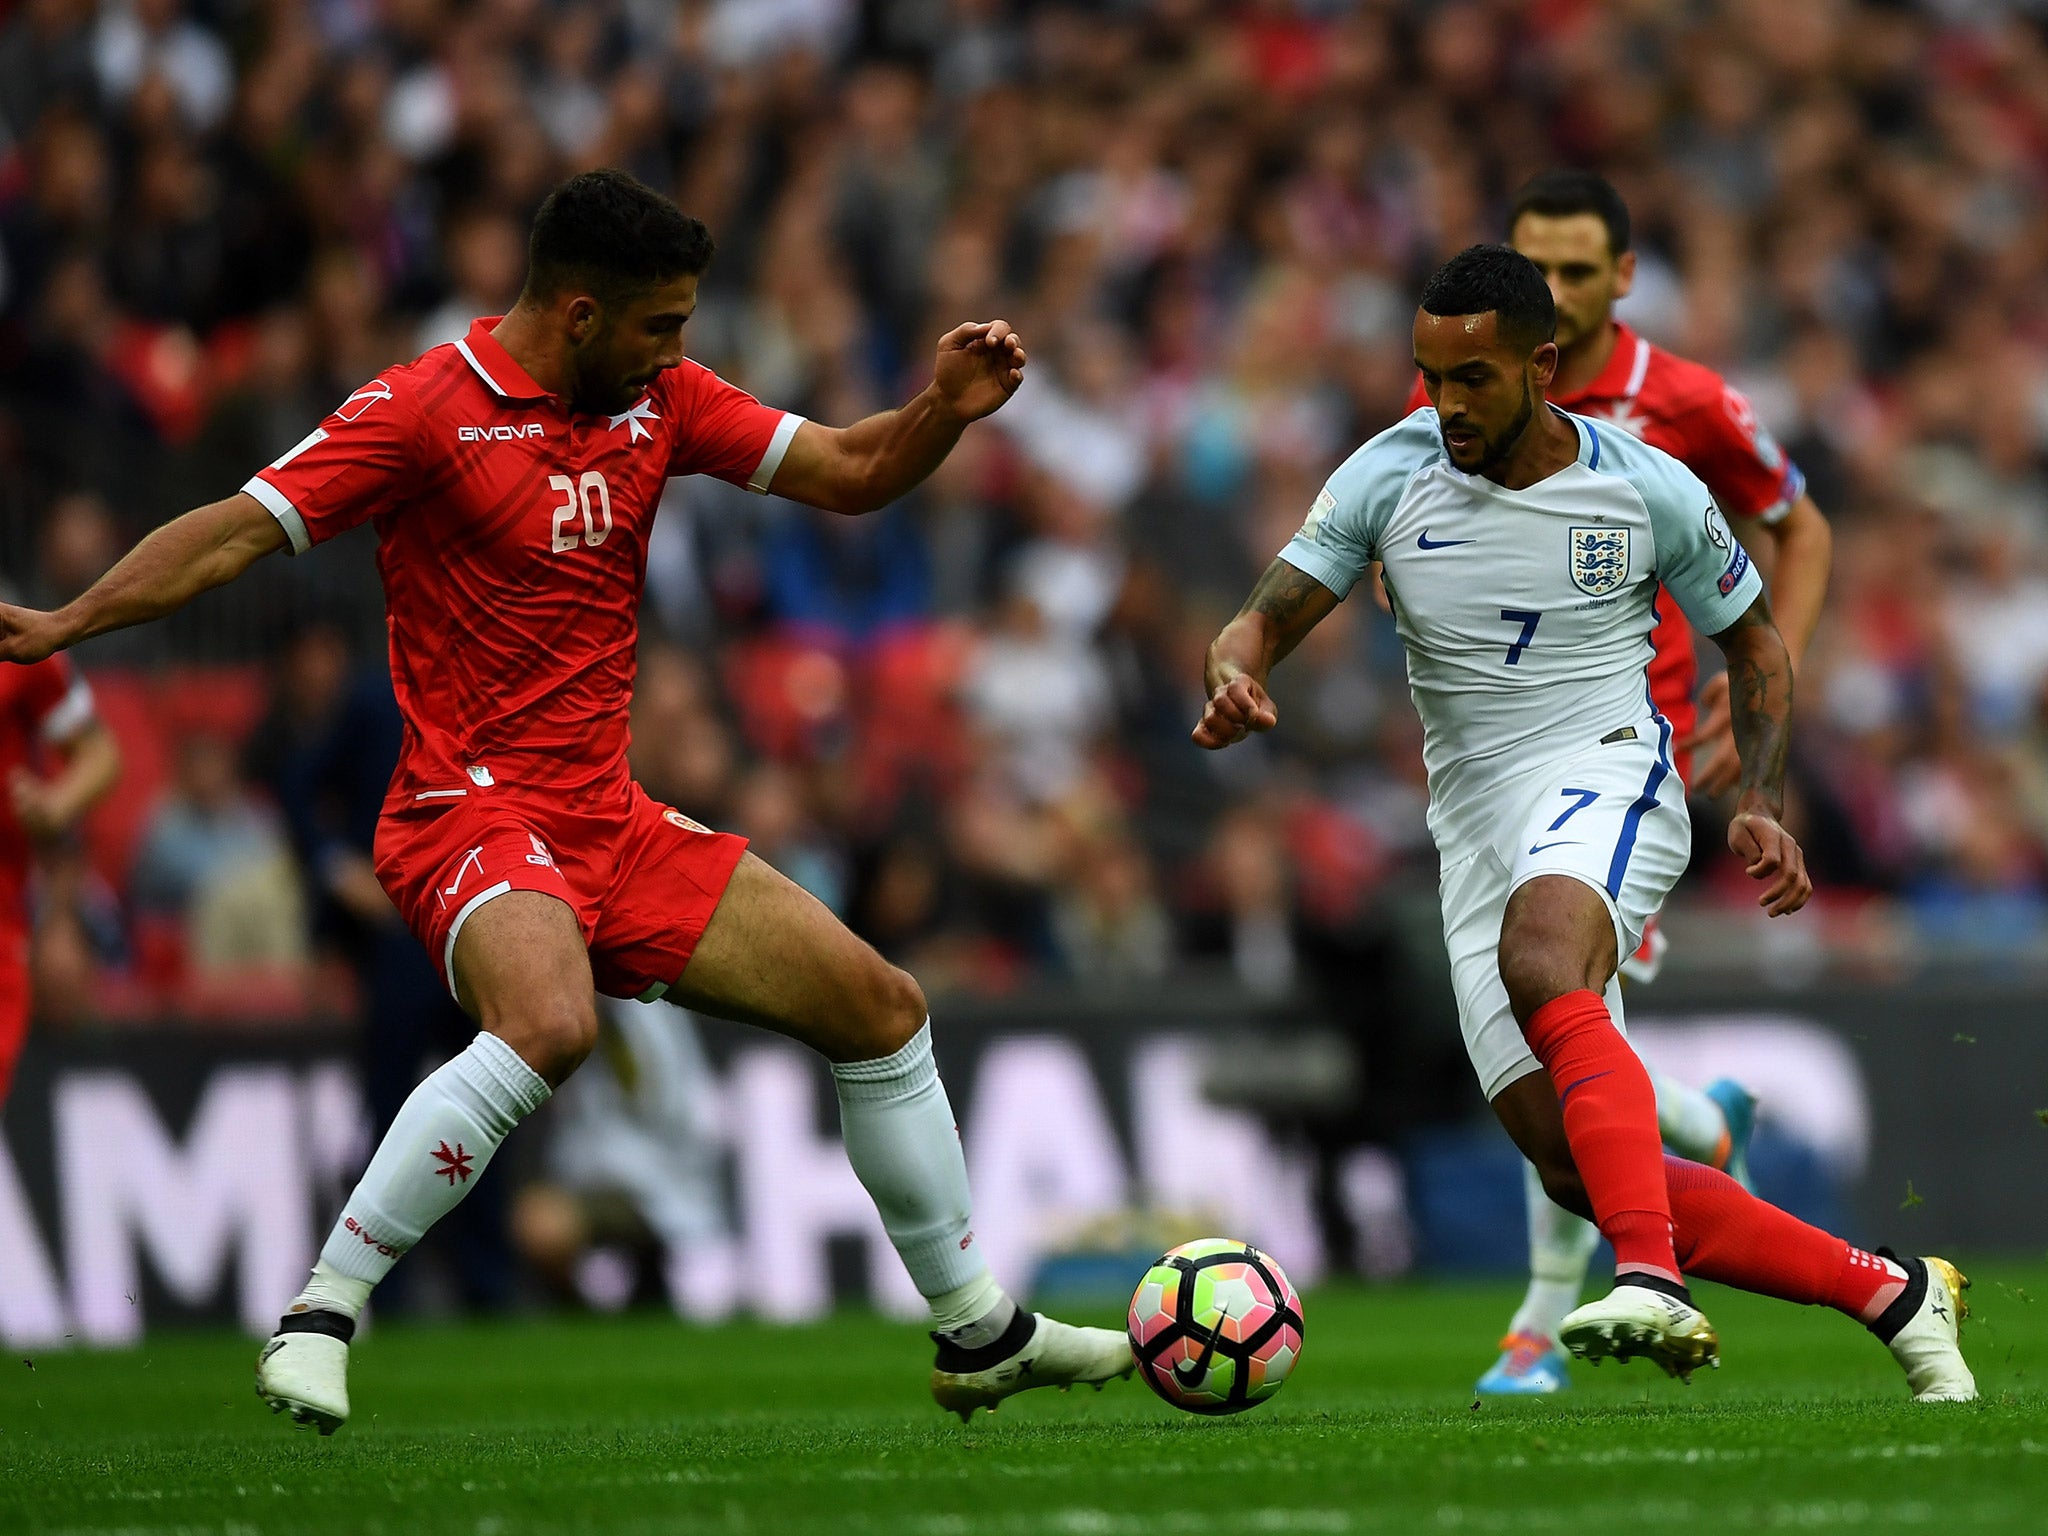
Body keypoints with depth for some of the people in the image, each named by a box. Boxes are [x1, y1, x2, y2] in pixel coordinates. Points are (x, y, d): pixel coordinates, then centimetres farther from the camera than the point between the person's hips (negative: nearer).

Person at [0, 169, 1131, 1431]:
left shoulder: (661, 400, 9)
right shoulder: (427, 409, -11)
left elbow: (850, 475, 12)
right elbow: (238, 533, -14)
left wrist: (949, 409, -8)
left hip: (612, 822, 8)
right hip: (473, 814, -8)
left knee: (881, 1008, 10)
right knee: (550, 1024, -38)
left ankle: (981, 1334, 25)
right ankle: (321, 1320, -28)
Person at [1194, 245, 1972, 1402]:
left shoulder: (1651, 492, -4)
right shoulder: (1390, 477, -1)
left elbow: (1753, 636, 10)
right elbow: (1266, 621, -2)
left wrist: (1763, 805, -2)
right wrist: (1236, 680, -27)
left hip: (1608, 779, -4)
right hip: (1475, 824, 4)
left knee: (1539, 955, -39)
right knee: (1580, 1171, -5)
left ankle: (1656, 1282, -50)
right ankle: (1891, 1293, 7)